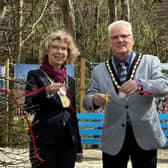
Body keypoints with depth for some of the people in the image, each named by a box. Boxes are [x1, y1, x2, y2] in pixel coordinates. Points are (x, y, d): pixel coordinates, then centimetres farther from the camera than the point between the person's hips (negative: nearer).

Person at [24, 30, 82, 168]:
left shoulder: (70, 80, 15)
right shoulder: (36, 75, 0)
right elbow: (28, 106, -10)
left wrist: (78, 146, 17)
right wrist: (46, 92, -28)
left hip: (68, 141, 5)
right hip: (45, 142, -5)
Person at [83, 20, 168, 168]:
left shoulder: (150, 62, 1)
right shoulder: (99, 70, 5)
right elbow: (87, 102, 3)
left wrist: (140, 84, -34)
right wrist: (95, 100, -23)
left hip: (144, 136, -1)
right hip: (114, 139, 2)